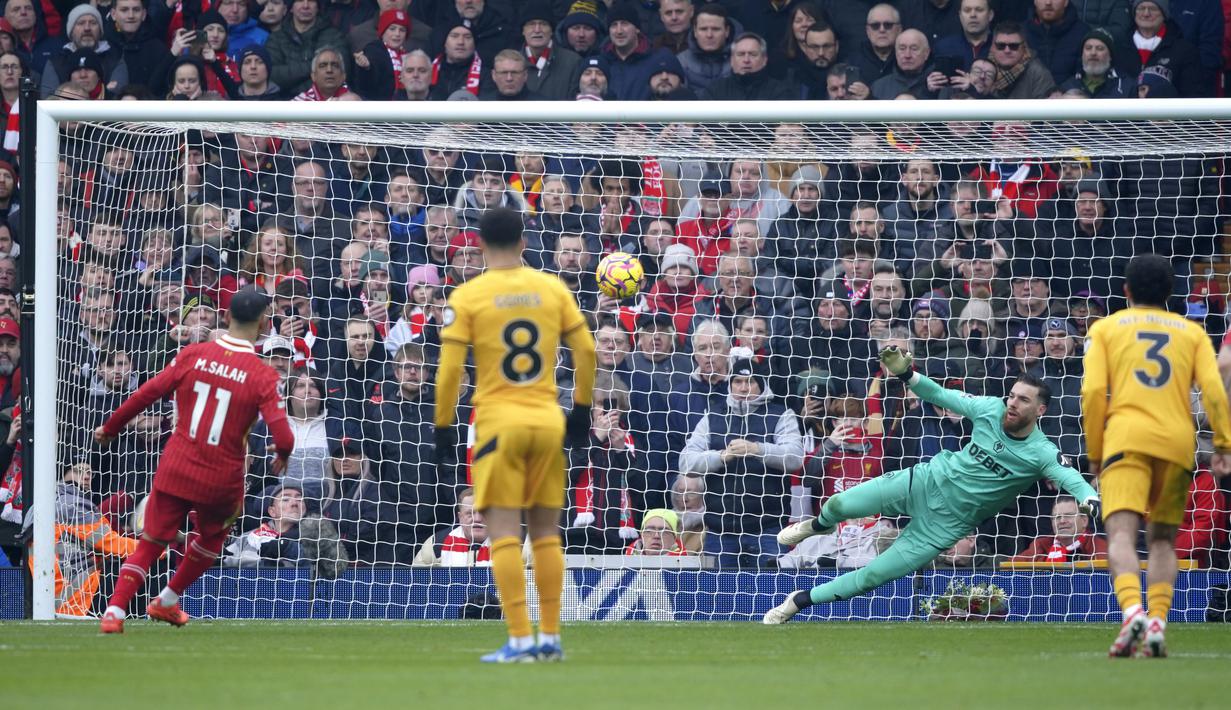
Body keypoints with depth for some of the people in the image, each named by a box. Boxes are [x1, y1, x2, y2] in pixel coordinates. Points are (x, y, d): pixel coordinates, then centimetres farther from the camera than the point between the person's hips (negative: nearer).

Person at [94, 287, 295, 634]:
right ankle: (167, 601, 38)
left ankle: (115, 611, -2)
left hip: (175, 471, 1)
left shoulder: (193, 355, -5)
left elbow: (146, 394, -2)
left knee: (150, 544, 11)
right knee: (210, 539, 28)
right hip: (222, 481, -1)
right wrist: (283, 454, 6)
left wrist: (110, 428, 12)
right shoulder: (264, 377, -12)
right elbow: (282, 437, -18)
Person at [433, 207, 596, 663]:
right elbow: (586, 352, 7)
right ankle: (550, 637, 11)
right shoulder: (552, 289, 5)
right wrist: (581, 409, 17)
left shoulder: (467, 296, -3)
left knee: (504, 532, -3)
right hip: (547, 421, 3)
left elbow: (448, 369, -7)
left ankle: (520, 640, -10)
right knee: (546, 531, 11)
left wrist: (442, 428, 2)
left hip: (498, 423, -3)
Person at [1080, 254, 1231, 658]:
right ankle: (1158, 621, -2)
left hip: (1127, 440, -2)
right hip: (1178, 442, 2)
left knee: (1121, 534, -14)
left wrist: (1095, 454, 10)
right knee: (1162, 540, 15)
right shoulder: (1192, 332, 18)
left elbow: (1093, 392, 3)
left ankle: (1133, 610, -38)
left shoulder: (1106, 329, 14)